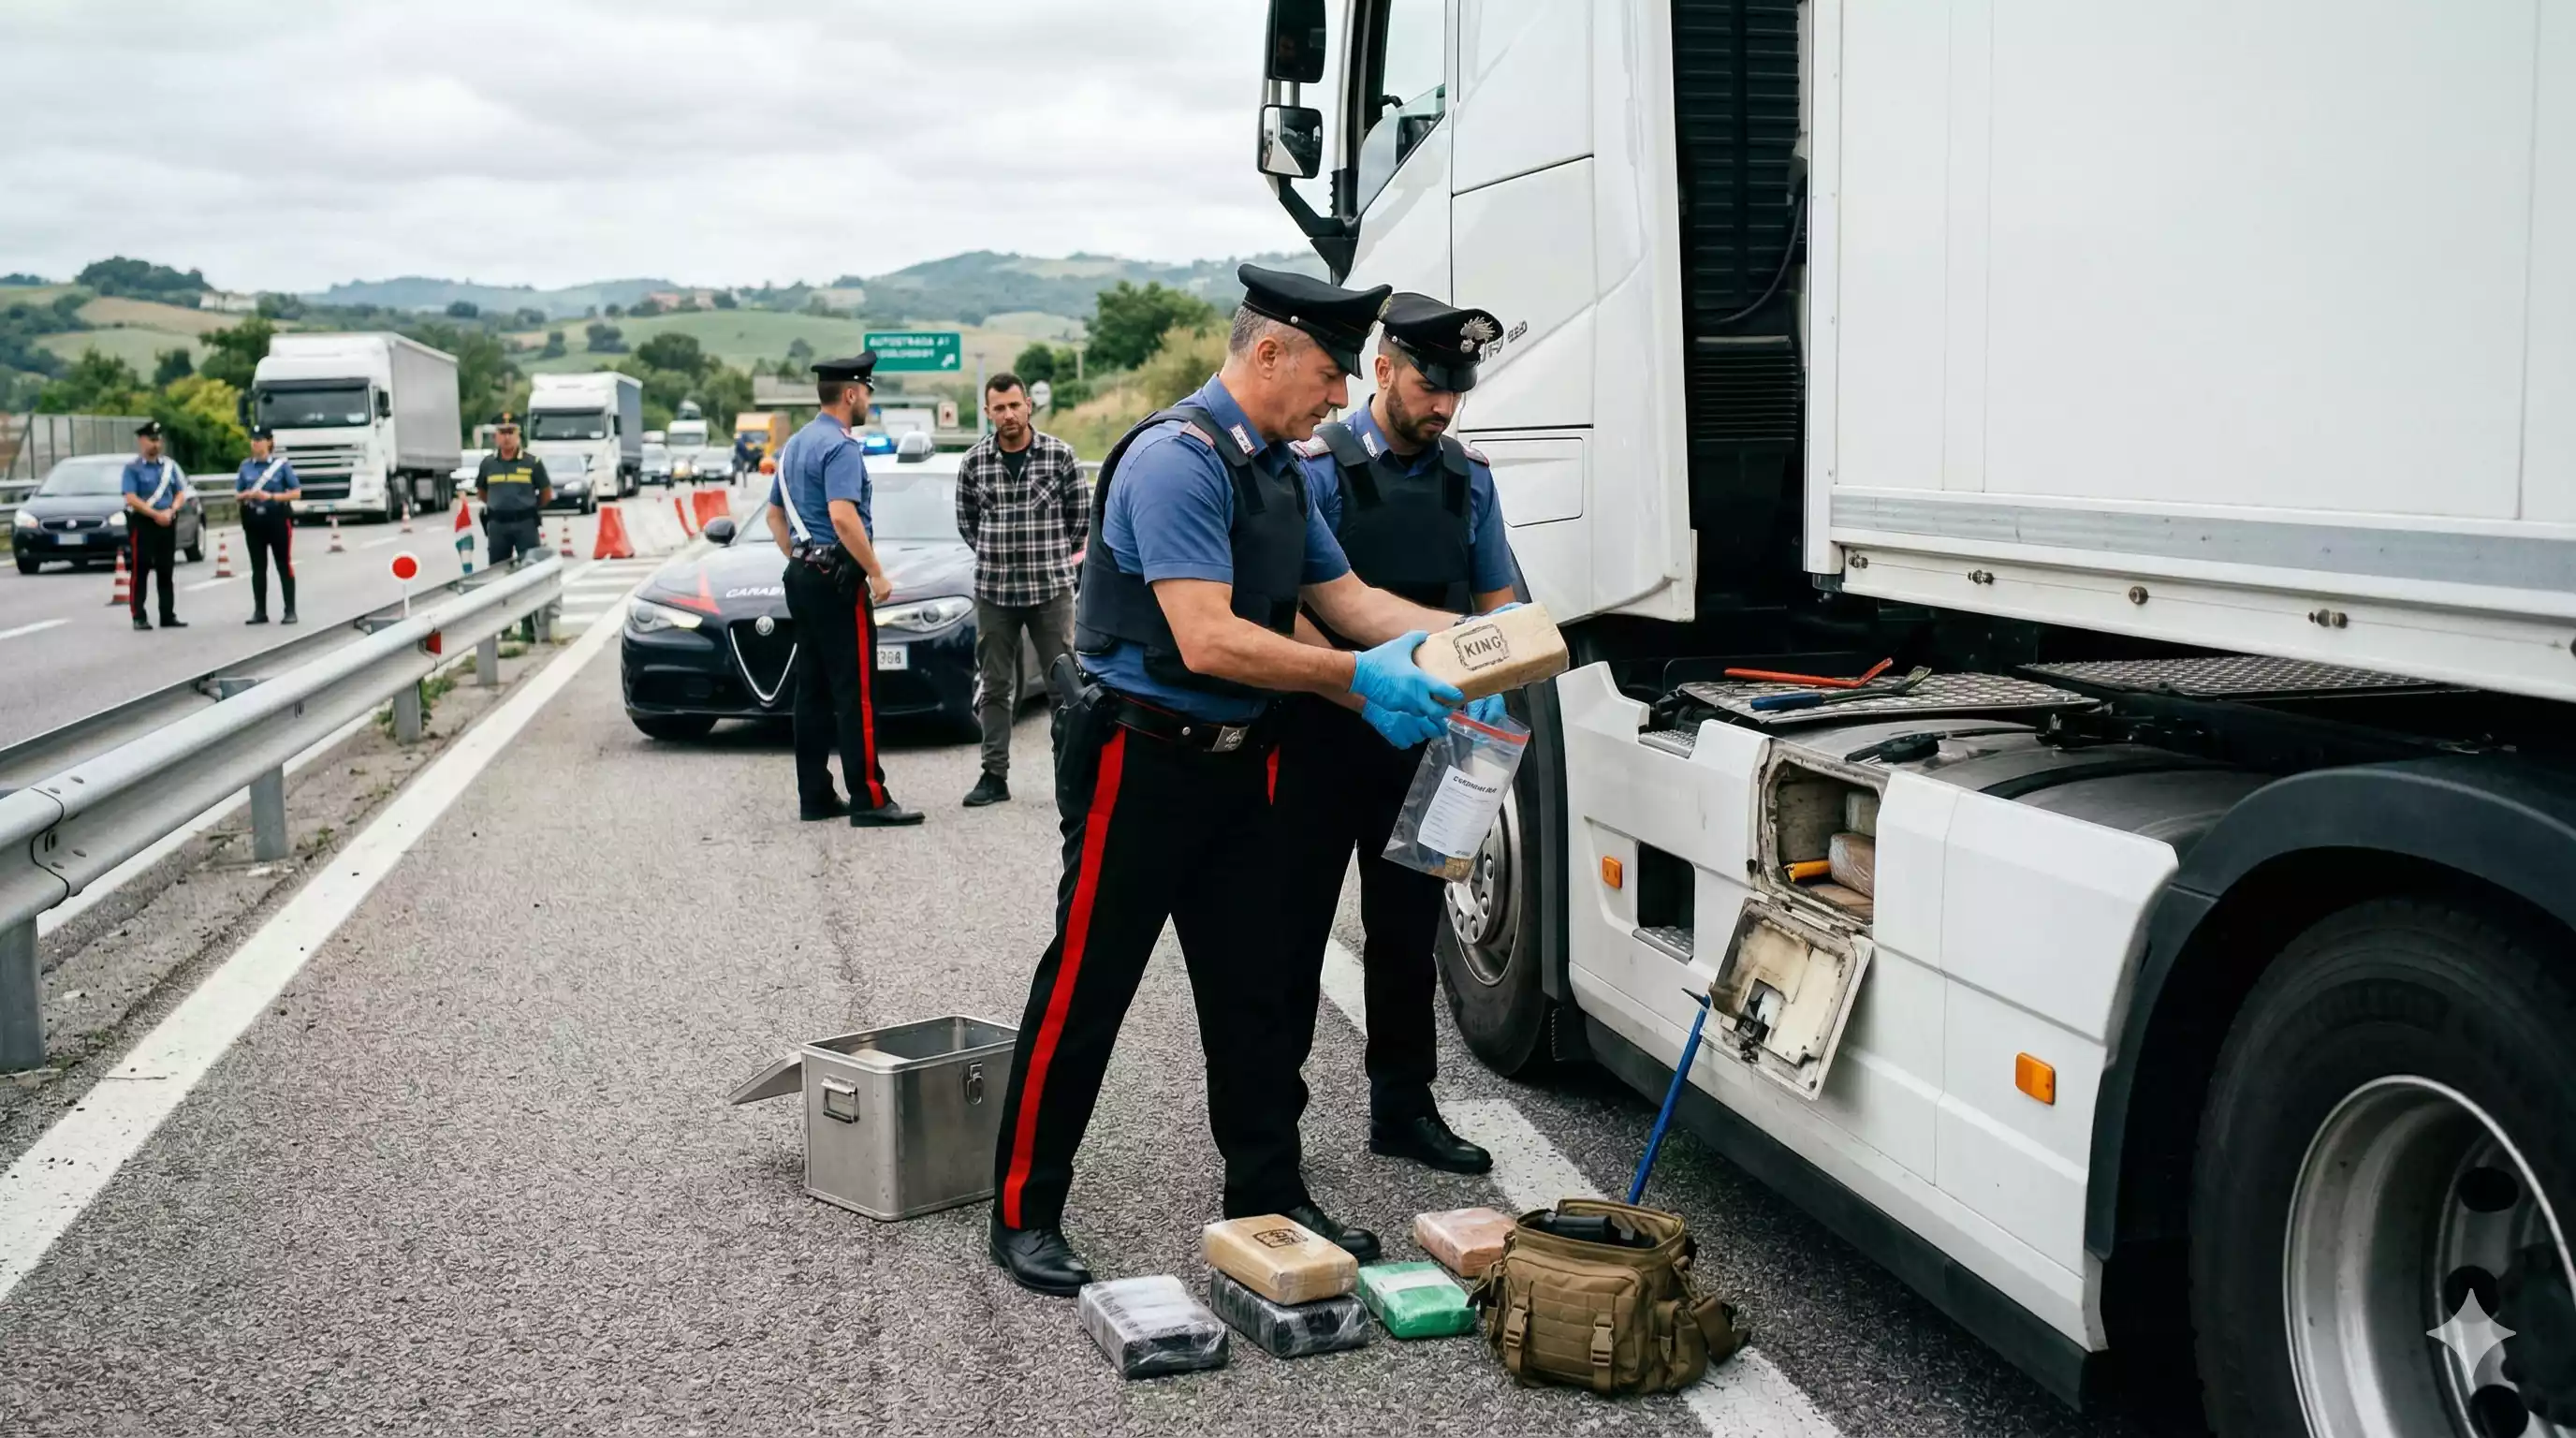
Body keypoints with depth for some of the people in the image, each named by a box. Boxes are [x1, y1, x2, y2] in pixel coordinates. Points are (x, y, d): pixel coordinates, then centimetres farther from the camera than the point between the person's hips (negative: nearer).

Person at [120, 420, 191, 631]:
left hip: (167, 524, 5)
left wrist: (170, 511, -8)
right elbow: (131, 499, -12)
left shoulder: (170, 465, 10)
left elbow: (181, 493, 10)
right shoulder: (132, 467, -4)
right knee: (140, 572, -3)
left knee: (166, 572, 8)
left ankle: (168, 615, 13)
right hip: (142, 523, -5)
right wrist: (156, 514, -18)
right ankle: (139, 617, -2)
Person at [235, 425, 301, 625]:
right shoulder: (246, 466, 7)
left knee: (284, 565, 0)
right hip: (253, 520, 4)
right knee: (258, 567, 7)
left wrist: (271, 496, -17)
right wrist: (247, 495, -11)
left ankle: (290, 611, 3)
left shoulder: (282, 464, -4)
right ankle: (260, 611, 12)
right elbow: (237, 494, 12)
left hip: (278, 518, -4)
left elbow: (296, 493, -6)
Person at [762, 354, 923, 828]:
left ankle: (814, 796, 14)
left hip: (802, 577, 10)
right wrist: (877, 574, -18)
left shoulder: (794, 445, 15)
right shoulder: (841, 447, -14)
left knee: (813, 689, 11)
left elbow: (775, 515, 23)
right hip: (838, 579, -10)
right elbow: (843, 517, -25)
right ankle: (869, 799, -9)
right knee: (856, 691, -8)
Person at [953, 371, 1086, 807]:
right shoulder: (974, 461, 3)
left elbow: (1082, 513, 4)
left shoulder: (1059, 454, -3)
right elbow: (965, 520, 15)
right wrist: (995, 556, 10)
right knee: (993, 687, 7)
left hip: (1051, 589, -2)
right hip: (993, 591, 2)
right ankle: (995, 775, 15)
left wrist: (1051, 556, 8)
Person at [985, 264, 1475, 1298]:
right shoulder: (1176, 458, -20)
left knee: (1251, 988, 14)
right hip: (1139, 759, -9)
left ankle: (1268, 1199, 26)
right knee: (1084, 988, 0)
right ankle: (1023, 1217, 12)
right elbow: (1209, 640, -27)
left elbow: (1349, 600, 13)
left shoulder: (1281, 471, 11)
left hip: (1232, 760, 9)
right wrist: (1364, 679, -24)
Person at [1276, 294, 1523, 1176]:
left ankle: (1404, 1110, 26)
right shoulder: (1321, 467, -9)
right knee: (1295, 928, 3)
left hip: (1426, 740, 5)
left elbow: (1495, 599, 16)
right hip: (1327, 735, -5)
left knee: (1409, 931, 14)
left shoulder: (1469, 478, 8)